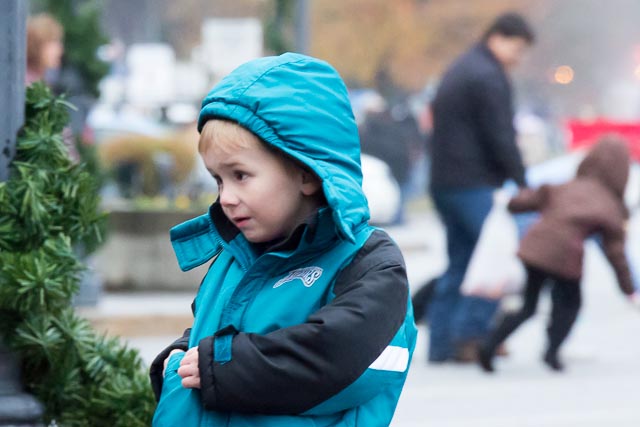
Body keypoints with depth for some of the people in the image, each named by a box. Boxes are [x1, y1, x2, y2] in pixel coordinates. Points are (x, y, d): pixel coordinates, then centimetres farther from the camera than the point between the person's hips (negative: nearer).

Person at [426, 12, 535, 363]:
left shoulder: (459, 71, 21)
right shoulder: (488, 77, -11)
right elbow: (501, 139, -16)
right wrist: (523, 184, -9)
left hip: (444, 183, 10)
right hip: (474, 185, -10)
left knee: (459, 261, 12)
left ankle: (440, 343, 10)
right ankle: (471, 334, -12)